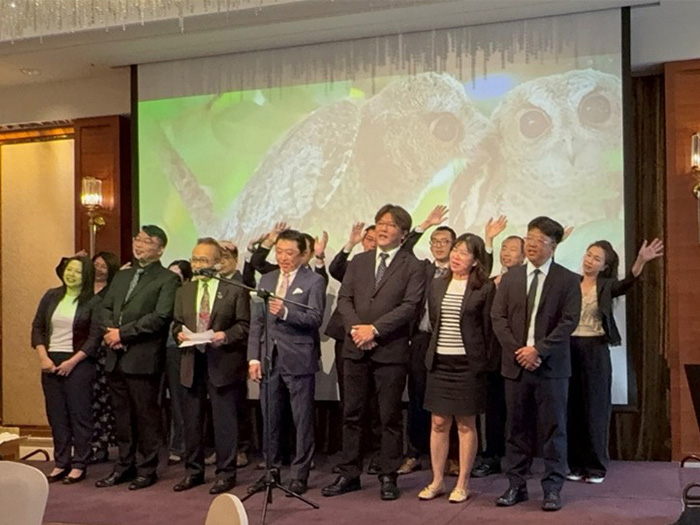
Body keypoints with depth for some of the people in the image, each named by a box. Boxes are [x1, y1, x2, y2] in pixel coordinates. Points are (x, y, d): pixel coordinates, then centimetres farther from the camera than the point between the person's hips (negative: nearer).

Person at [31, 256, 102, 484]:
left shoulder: (94, 302, -5)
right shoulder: (51, 296, 9)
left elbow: (95, 337, -9)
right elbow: (37, 327, 9)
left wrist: (72, 362, -14)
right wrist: (43, 357, -3)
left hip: (79, 364, -4)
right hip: (51, 362, 4)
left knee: (79, 415, 1)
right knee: (56, 415, 9)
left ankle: (79, 465, 10)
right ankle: (61, 463, 19)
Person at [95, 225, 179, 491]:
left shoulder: (167, 279, -4)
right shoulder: (122, 276, 20)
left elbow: (161, 317, -15)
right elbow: (106, 308, 16)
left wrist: (123, 333, -13)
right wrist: (109, 330, -6)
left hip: (143, 358, -6)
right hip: (116, 357, 7)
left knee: (146, 416, 2)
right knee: (123, 416, 14)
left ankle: (146, 469, 14)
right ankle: (125, 466, 25)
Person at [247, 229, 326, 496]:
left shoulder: (314, 281, -3)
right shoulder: (266, 280, 14)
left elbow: (315, 318, -14)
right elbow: (256, 321, 12)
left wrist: (286, 312, -28)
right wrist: (253, 357, 4)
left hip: (298, 360, -5)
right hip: (269, 358, 5)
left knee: (302, 420, 2)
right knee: (269, 419, 12)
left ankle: (300, 475, 13)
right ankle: (271, 471, 24)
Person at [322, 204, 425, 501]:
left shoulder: (412, 266, 0)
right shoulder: (358, 262, 14)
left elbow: (410, 305, -10)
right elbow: (344, 299, 8)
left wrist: (375, 329, -15)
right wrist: (355, 328, -10)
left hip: (391, 350, -4)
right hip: (355, 348, 4)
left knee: (390, 417, 4)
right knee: (352, 414, 9)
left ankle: (388, 477, 15)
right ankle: (349, 474, 19)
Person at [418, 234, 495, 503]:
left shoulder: (485, 288, -5)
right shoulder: (437, 285, 8)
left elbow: (487, 328, -2)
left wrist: (482, 360, -1)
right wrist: (432, 352, 13)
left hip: (468, 363, -4)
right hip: (439, 361, 4)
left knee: (466, 424, 5)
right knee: (439, 422, 8)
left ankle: (462, 484, 16)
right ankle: (437, 481, 20)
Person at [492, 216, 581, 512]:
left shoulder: (568, 280, 1)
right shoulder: (510, 277, 10)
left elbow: (569, 321, -7)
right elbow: (498, 317, 4)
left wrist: (538, 349, -15)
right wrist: (517, 351, -9)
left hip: (551, 366, -3)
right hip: (516, 363, 3)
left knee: (553, 429, 3)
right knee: (517, 429, 9)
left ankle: (552, 489, 13)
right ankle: (516, 485, 18)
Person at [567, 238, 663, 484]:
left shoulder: (606, 286, 0)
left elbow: (626, 284, -22)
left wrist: (641, 261, -41)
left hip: (595, 351, -2)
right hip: (569, 349, 2)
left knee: (595, 407, 4)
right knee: (573, 408, 7)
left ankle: (596, 466, 15)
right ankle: (576, 464, 19)